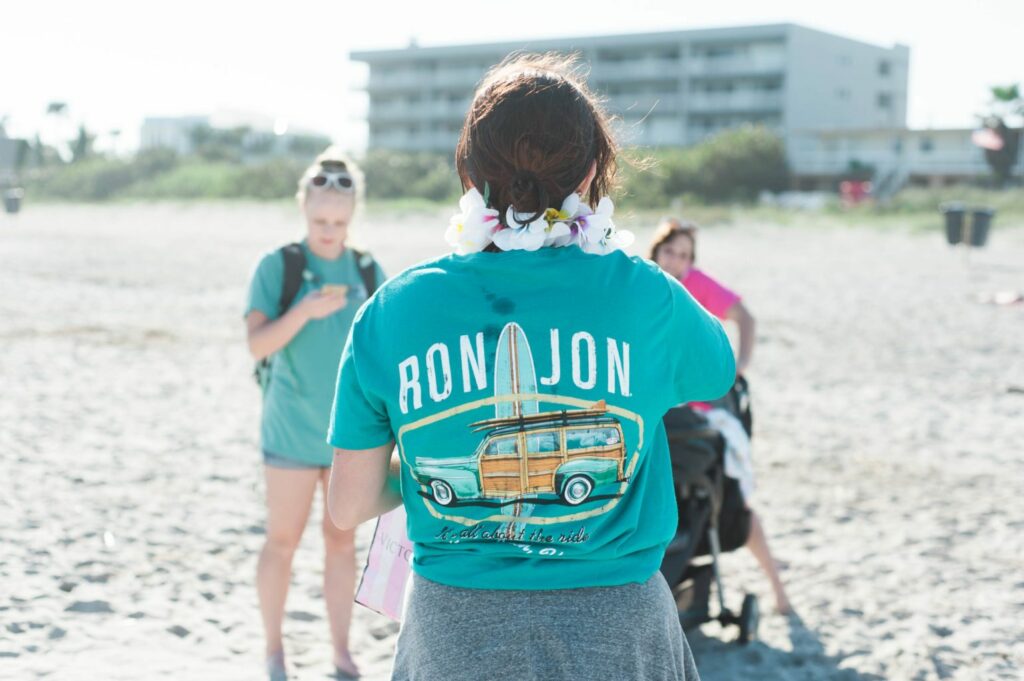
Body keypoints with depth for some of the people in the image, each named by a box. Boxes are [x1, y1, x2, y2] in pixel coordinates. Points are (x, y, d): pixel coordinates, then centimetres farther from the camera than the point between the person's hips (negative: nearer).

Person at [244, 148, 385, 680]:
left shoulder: (368, 272, 2)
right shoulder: (276, 266, -6)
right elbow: (258, 344, -15)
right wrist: (307, 309, -30)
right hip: (293, 429, -3)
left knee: (342, 541, 10)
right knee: (283, 542, 6)